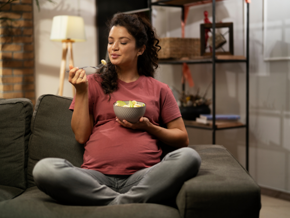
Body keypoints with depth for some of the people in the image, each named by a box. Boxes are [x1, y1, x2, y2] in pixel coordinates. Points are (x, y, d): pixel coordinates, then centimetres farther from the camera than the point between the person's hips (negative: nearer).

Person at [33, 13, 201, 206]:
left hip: (142, 178, 0)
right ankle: (125, 205, -27)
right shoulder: (94, 83, 18)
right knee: (44, 169, -29)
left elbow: (182, 139, 17)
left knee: (189, 157, -29)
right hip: (97, 177, 0)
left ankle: (120, 203, -29)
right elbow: (81, 136, 11)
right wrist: (81, 92, 3)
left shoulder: (159, 89, 18)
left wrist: (149, 127, 1)